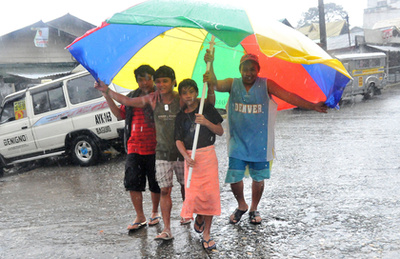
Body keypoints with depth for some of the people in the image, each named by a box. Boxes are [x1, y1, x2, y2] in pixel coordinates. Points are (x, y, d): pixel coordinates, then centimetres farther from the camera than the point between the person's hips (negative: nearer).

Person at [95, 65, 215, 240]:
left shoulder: (182, 100, -7)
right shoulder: (152, 99, 1)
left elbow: (209, 105, -7)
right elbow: (127, 101, 11)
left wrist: (210, 88, -25)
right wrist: (106, 90, 12)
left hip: (182, 151, -1)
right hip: (162, 152, 2)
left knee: (185, 185, 12)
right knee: (165, 190, 0)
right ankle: (166, 230, 5)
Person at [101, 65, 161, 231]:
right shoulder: (132, 97, 13)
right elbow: (120, 114, 17)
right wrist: (107, 95, 12)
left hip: (154, 148, -4)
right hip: (134, 148, 4)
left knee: (155, 184, 9)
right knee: (132, 182, 1)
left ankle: (155, 213, 30)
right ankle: (140, 217, 15)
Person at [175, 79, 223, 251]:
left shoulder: (207, 109, 2)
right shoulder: (181, 116, 7)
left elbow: (220, 132, 1)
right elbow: (179, 140, 4)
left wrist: (206, 122, -17)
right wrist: (186, 156, -14)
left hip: (208, 155, -1)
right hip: (190, 157, 1)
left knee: (210, 194, -3)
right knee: (193, 195, -6)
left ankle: (206, 235, 10)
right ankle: (199, 218, 30)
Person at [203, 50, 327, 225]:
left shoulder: (266, 85, -3)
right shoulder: (233, 84, 1)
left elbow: (288, 96, -10)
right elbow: (215, 85, -17)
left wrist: (312, 106, -19)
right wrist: (210, 65, -34)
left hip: (260, 143, 0)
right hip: (238, 142, 1)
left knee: (258, 178, 10)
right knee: (234, 178, 1)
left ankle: (254, 209, 34)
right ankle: (241, 206, 30)